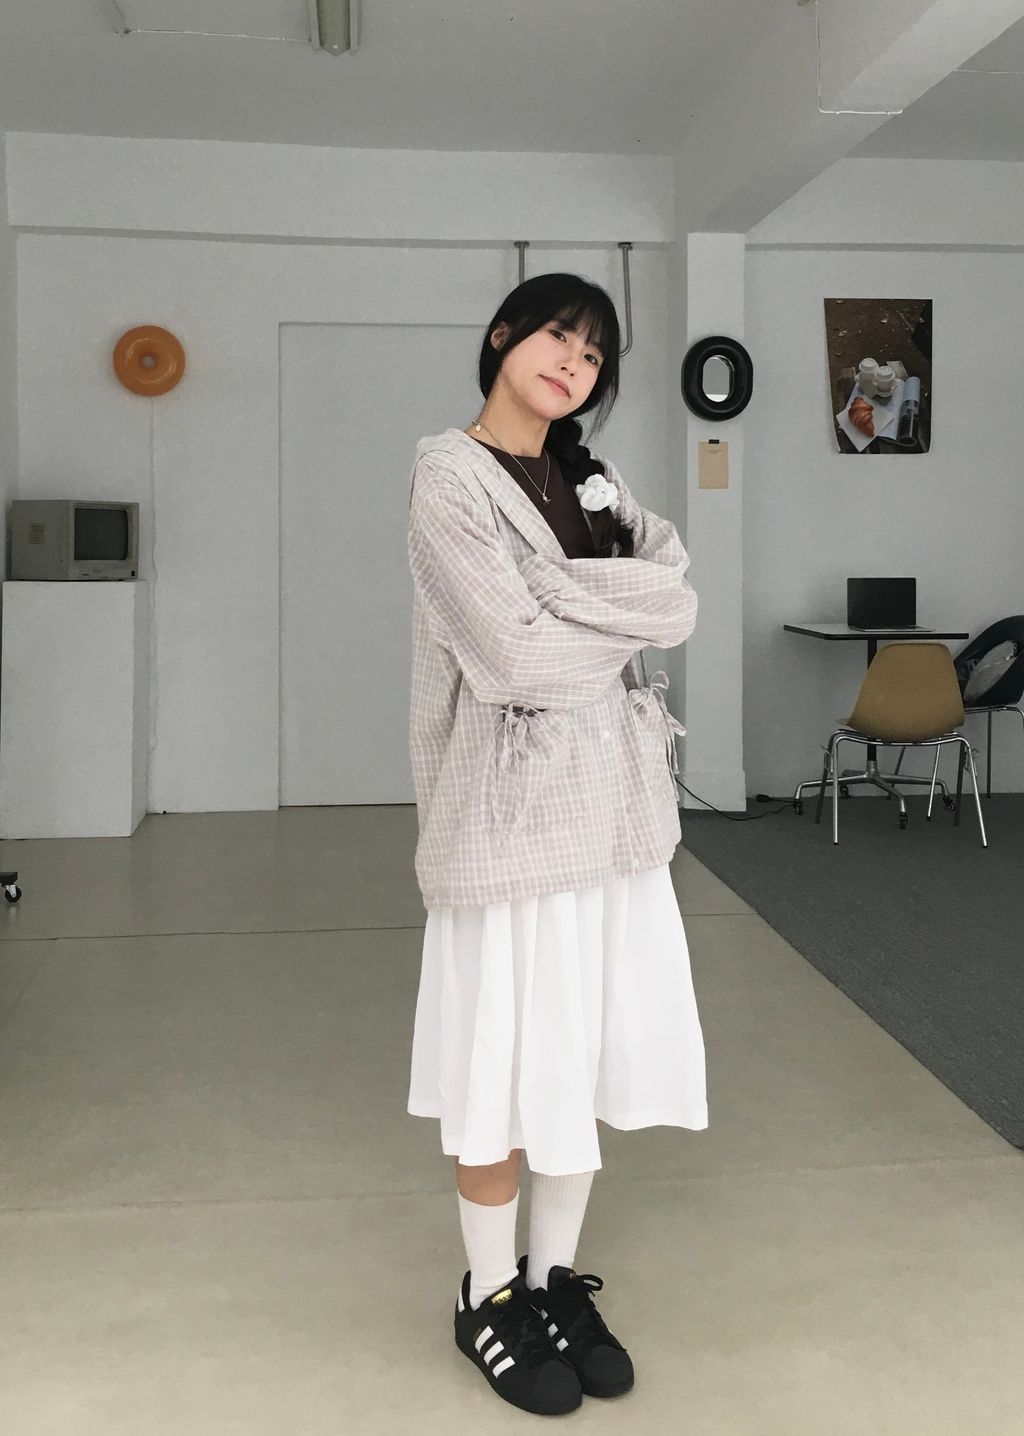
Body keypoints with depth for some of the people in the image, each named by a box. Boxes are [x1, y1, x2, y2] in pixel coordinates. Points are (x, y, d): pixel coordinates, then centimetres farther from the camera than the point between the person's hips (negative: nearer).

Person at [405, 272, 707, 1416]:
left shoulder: (591, 481, 15)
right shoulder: (450, 476, -6)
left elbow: (678, 604, 1)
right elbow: (515, 653, -16)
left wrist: (559, 592, -11)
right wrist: (621, 614, -3)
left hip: (615, 795, 6)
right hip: (513, 797, -6)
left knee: (586, 1049, 11)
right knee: (506, 1061, 2)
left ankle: (556, 1277, 28)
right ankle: (490, 1299, 21)